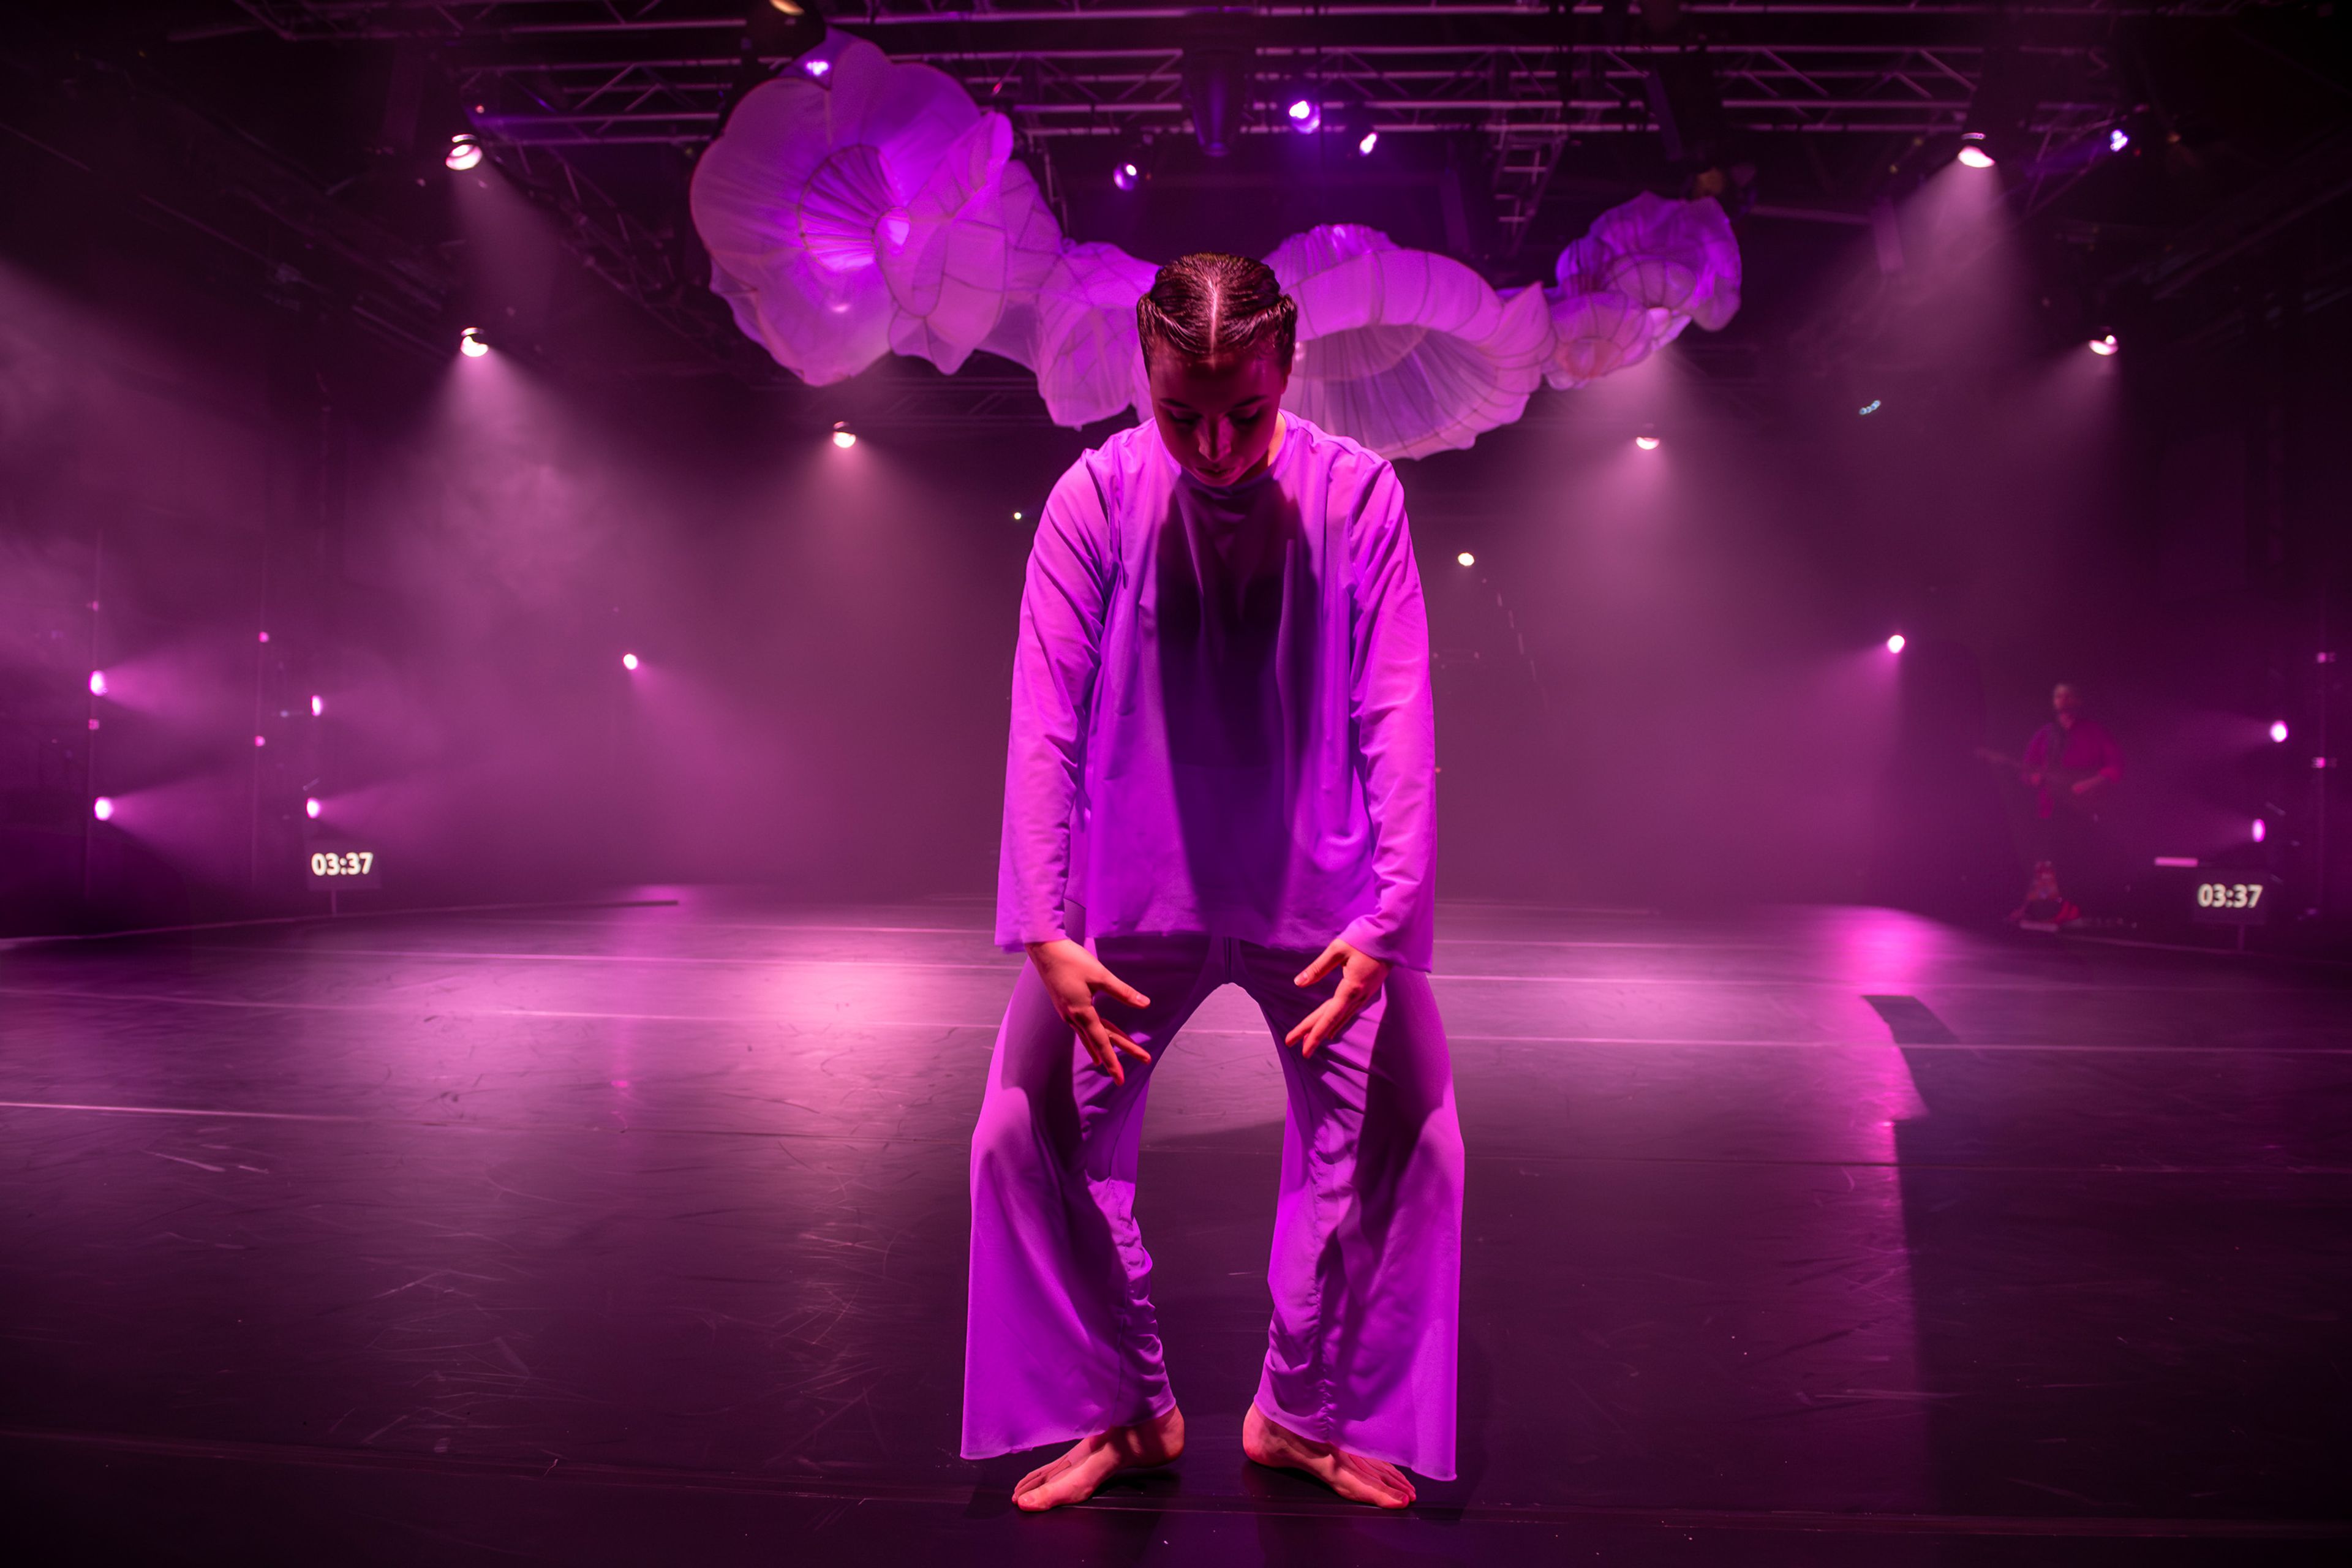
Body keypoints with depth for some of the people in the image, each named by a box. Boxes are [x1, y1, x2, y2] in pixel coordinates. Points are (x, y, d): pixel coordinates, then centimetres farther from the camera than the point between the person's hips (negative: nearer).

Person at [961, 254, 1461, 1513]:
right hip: (1131, 896, 0)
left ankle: (1311, 1412, 18)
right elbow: (1044, 720, -14)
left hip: (1321, 900, 0)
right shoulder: (1095, 498, -11)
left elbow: (1398, 718, -13)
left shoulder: (1357, 494, -11)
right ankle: (1122, 1410, 17)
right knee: (1027, 1136, -4)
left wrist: (1387, 922, -21)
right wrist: (1047, 929, -22)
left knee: (1406, 1141, -4)